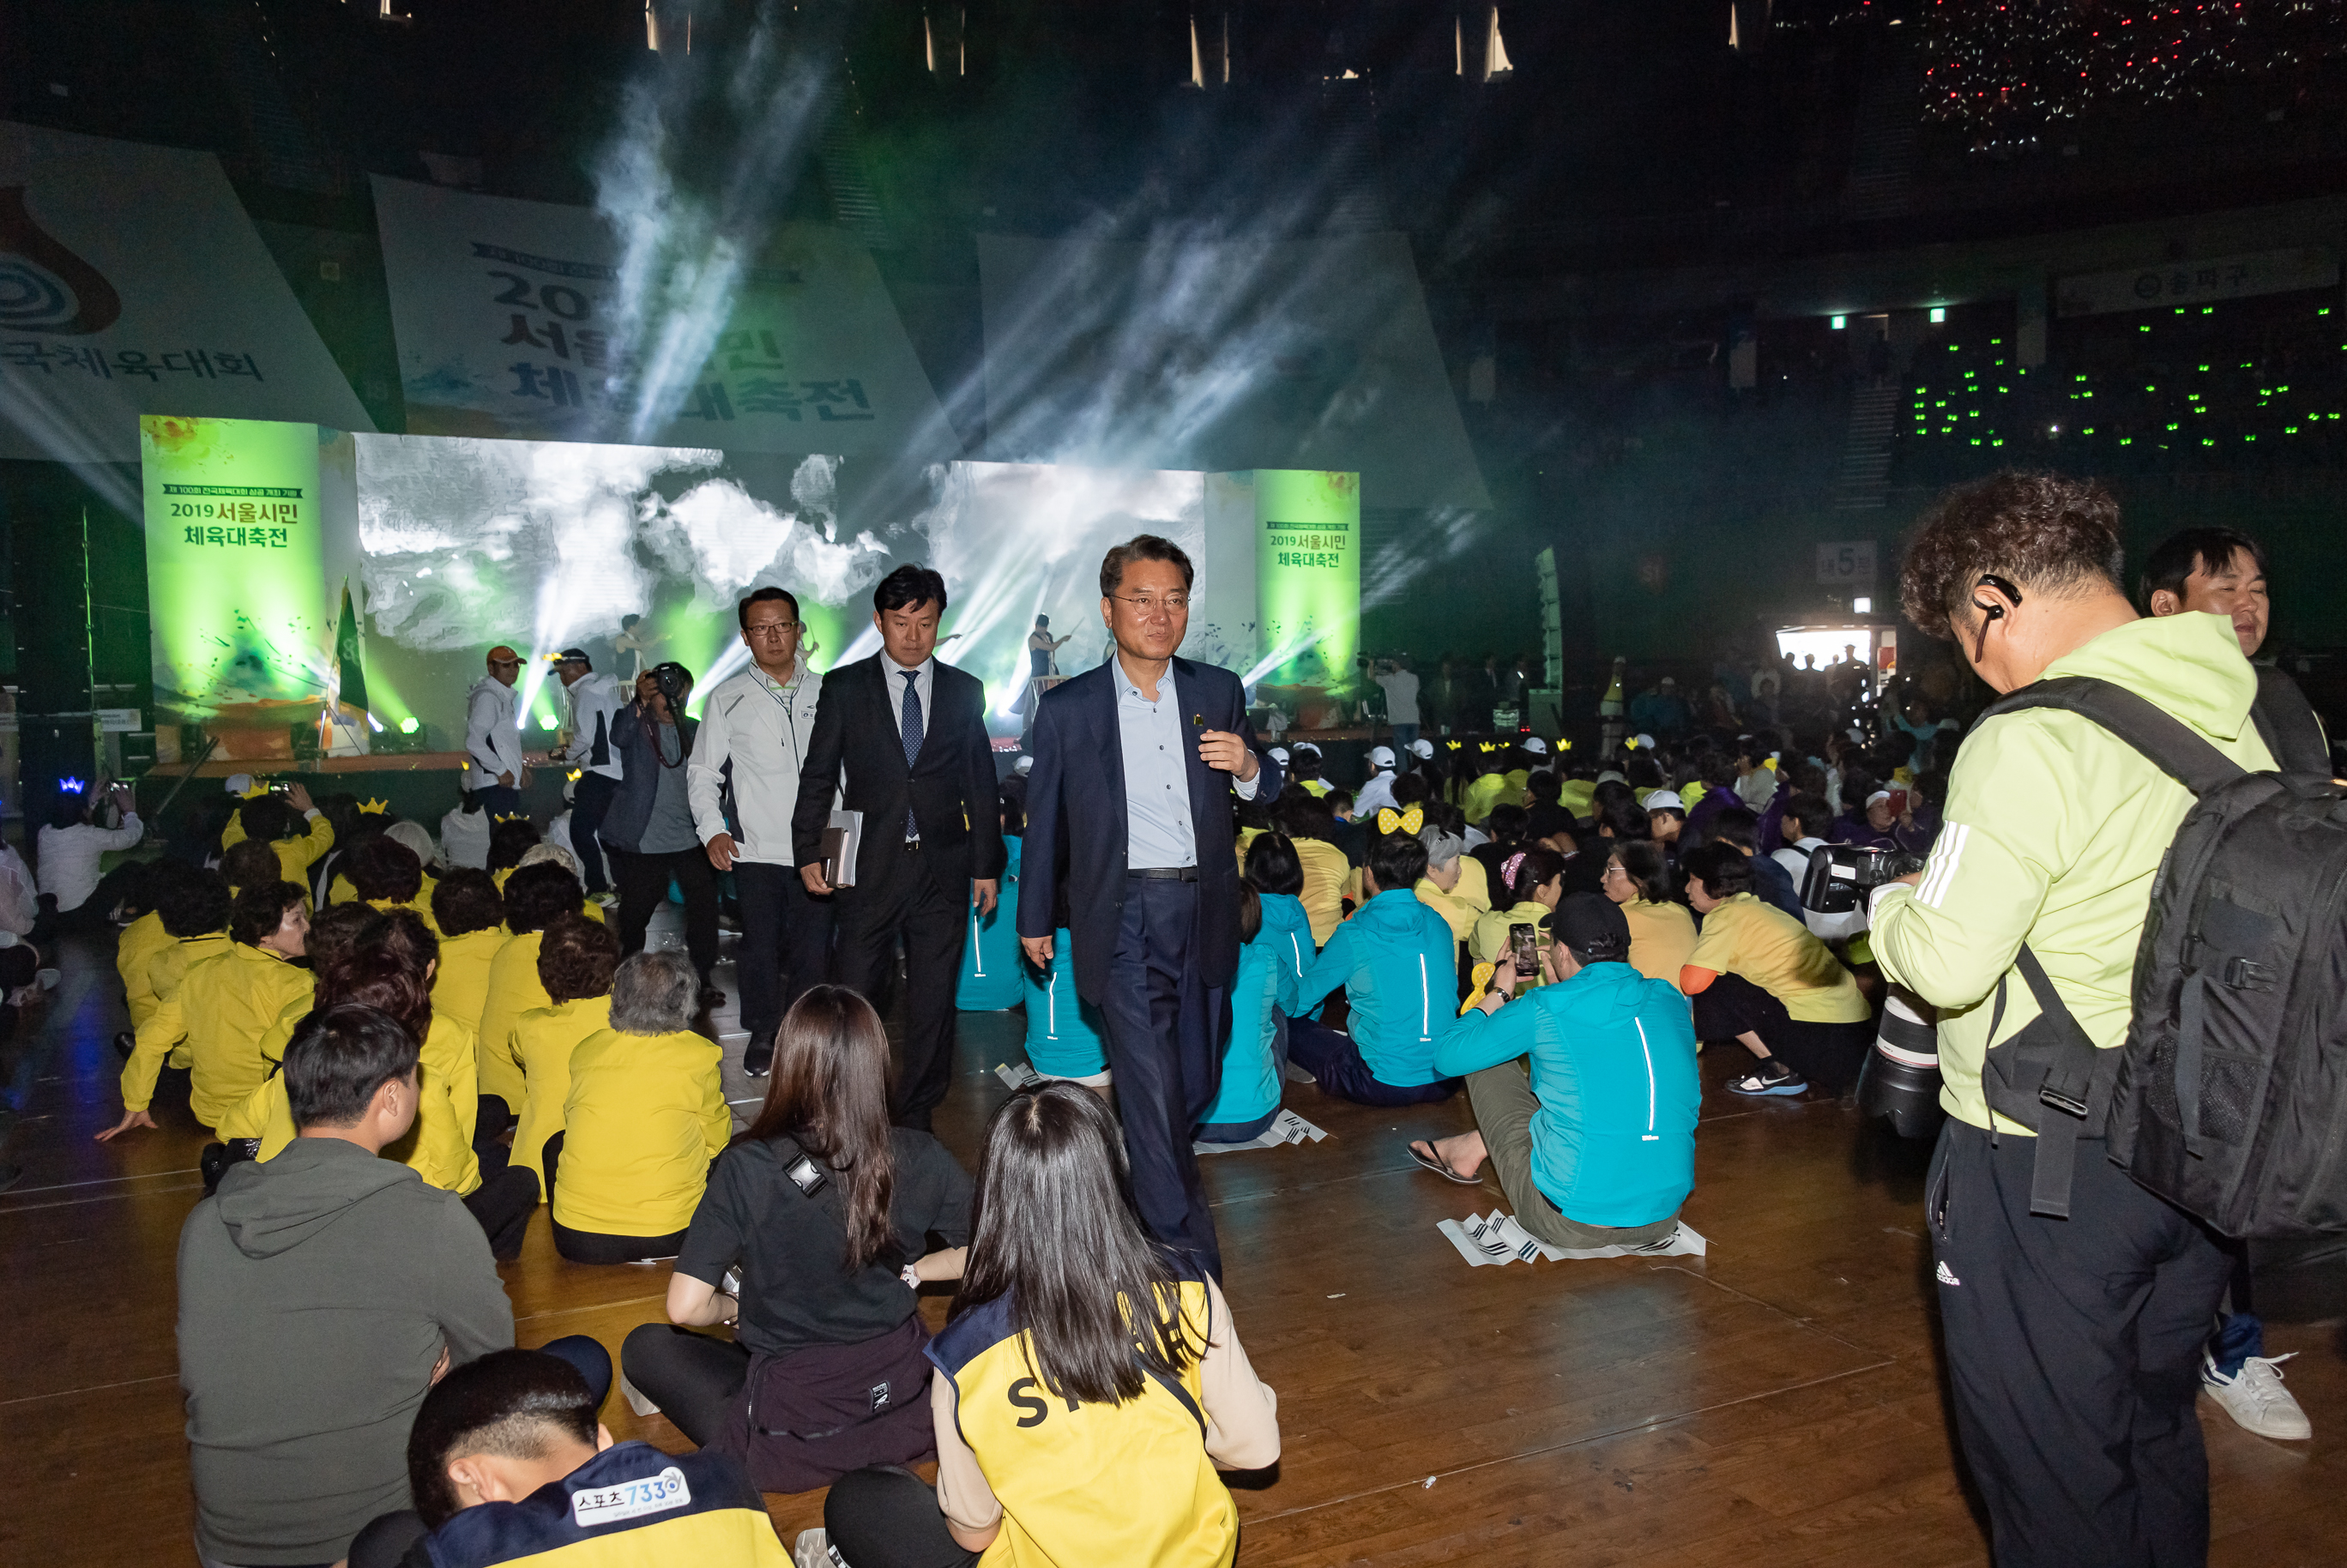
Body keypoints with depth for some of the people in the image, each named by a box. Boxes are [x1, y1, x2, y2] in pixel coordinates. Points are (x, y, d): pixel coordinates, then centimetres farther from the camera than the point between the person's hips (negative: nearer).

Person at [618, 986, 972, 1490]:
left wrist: (735, 1308, 7)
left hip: (792, 1440, -1)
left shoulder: (748, 1168, -18)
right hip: (908, 1414, 1)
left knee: (645, 1347, 20)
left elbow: (686, 1308, -15)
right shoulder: (920, 1159, -11)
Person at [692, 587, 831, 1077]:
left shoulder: (825, 693, 8)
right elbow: (702, 770, 7)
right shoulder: (727, 698, 5)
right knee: (760, 946, 1)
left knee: (812, 948, 4)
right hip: (756, 849, -1)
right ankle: (763, 1035, 20)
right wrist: (712, 829, -5)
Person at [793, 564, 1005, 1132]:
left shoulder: (965, 691, 8)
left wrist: (987, 864, 7)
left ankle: (916, 1116, 19)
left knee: (934, 1000, 7)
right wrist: (809, 852, -1)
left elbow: (980, 782, 10)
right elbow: (818, 776, 5)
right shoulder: (843, 687, 4)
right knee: (853, 998, 0)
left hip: (943, 871, 2)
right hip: (870, 867, -1)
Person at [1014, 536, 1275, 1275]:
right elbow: (1044, 822, 8)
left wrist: (1247, 766, -9)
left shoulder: (1219, 692, 6)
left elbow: (1267, 795, 15)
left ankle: (1148, 1179, 43)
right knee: (1153, 1092, -8)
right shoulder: (1067, 708, 0)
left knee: (1196, 1087, 14)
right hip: (1125, 916, -3)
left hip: (1203, 913, 4)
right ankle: (1186, 1255, 3)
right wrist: (1036, 919, 14)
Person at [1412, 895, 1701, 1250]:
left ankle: (1471, 1149, 35)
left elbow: (1449, 1056, 2)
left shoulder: (1546, 1009, -11)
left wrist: (1499, 992, 15)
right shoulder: (1671, 1001, 4)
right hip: (1661, 1221, 5)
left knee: (1486, 1062, 11)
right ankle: (1477, 1147, 36)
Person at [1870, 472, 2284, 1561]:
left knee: (2052, 1470, 9)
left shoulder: (2032, 743, -23)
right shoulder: (2238, 716, 2)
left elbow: (1946, 965, -25)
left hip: (2045, 1165, -8)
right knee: (2154, 1434, 25)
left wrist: (1894, 902, -3)